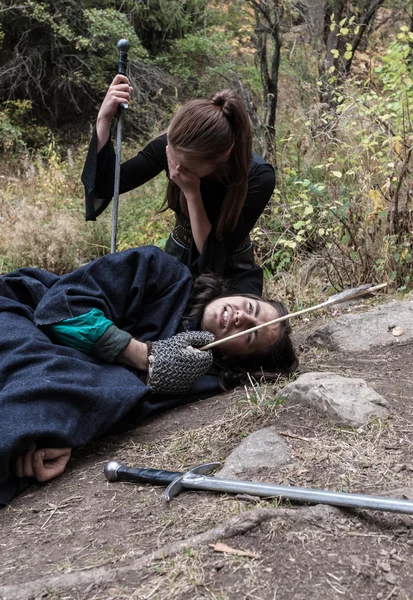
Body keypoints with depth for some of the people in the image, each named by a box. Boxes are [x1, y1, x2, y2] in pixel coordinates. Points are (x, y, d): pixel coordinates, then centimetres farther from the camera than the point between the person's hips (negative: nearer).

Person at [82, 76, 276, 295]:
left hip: (231, 271, -2)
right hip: (178, 258, 2)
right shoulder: (171, 146, -20)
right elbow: (105, 185, -15)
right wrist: (104, 118, -26)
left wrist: (192, 194, -37)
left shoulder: (258, 177, -28)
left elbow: (215, 258, -27)